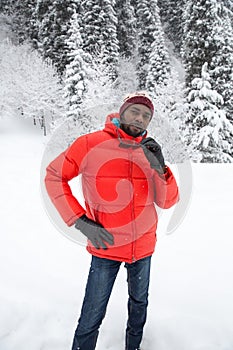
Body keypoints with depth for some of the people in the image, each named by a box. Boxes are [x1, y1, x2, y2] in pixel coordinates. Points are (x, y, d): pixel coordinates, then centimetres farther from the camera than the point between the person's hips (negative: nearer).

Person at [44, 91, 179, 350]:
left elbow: (167, 202, -5)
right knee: (91, 319, 4)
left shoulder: (150, 151, -3)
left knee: (139, 302, 24)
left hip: (144, 246, 4)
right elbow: (54, 176, -7)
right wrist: (80, 221, -14)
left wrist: (160, 168, -25)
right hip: (106, 247, -4)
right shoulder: (90, 144, -14)